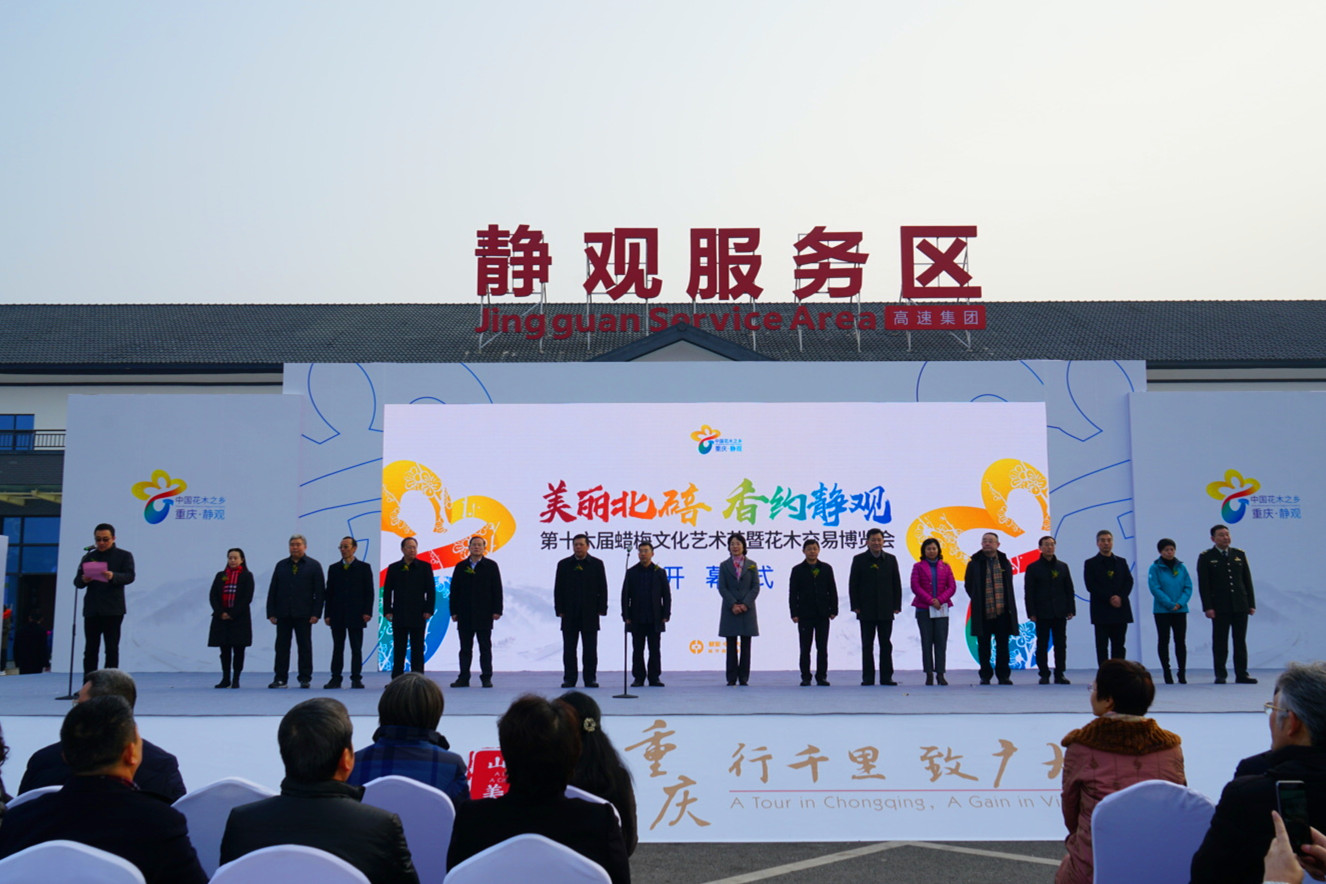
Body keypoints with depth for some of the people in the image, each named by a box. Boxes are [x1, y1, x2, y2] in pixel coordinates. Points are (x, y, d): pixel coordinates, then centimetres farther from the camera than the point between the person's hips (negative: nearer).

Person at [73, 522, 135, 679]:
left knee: (112, 649, -2)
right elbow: (77, 581, 9)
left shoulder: (124, 555, 6)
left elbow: (129, 576, -8)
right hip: (91, 610, 3)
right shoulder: (88, 557, 14)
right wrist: (83, 580, -15)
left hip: (113, 610, -3)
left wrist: (113, 576, -27)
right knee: (90, 649, 4)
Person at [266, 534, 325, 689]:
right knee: (282, 647, 3)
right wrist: (271, 612, 1)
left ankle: (305, 678, 10)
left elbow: (319, 592, 0)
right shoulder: (281, 565, 11)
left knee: (304, 647, 3)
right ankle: (281, 678, 8)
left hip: (303, 614, -2)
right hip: (283, 614, 2)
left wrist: (316, 613, -9)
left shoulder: (314, 565, 4)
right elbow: (272, 590, 10)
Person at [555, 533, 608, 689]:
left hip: (590, 614, -1)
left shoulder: (597, 564, 4)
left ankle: (590, 679, 8)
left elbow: (602, 589, 4)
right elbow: (558, 589, 6)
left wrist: (601, 609, -3)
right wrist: (559, 610, -2)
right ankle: (569, 679, 9)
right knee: (569, 649, 4)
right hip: (569, 615, 1)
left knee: (590, 650, 2)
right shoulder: (563, 564, 6)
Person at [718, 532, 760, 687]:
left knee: (745, 646, 1)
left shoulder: (752, 565, 8)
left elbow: (756, 587, 1)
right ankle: (731, 678, 5)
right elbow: (722, 587, 0)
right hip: (730, 610, 0)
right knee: (731, 646, 1)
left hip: (747, 609, 0)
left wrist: (745, 604, -11)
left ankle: (744, 677, 6)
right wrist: (733, 604, -12)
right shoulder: (724, 565, 7)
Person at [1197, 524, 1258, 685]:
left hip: (1240, 606, 3)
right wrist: (1208, 607, -11)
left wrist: (1251, 603, 6)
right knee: (1220, 642, 0)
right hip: (1219, 607, -3)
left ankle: (1241, 674, 10)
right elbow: (1203, 585, -3)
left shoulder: (1239, 555, 12)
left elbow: (1247, 580, 12)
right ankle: (1220, 675, 6)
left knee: (1240, 641, 6)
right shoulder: (1206, 557, 1)